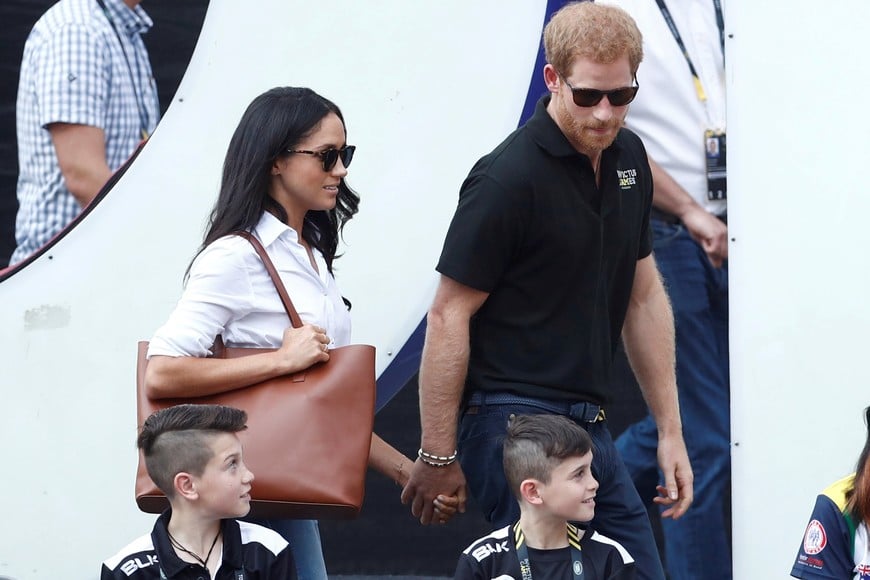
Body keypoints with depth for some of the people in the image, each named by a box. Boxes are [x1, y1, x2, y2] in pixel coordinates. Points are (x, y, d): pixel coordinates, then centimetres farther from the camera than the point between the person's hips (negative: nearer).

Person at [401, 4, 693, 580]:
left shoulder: (629, 159, 8)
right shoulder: (508, 179, -15)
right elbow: (449, 317, -12)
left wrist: (671, 430, 15)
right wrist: (437, 457, -11)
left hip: (590, 424, 8)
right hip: (516, 423, -8)